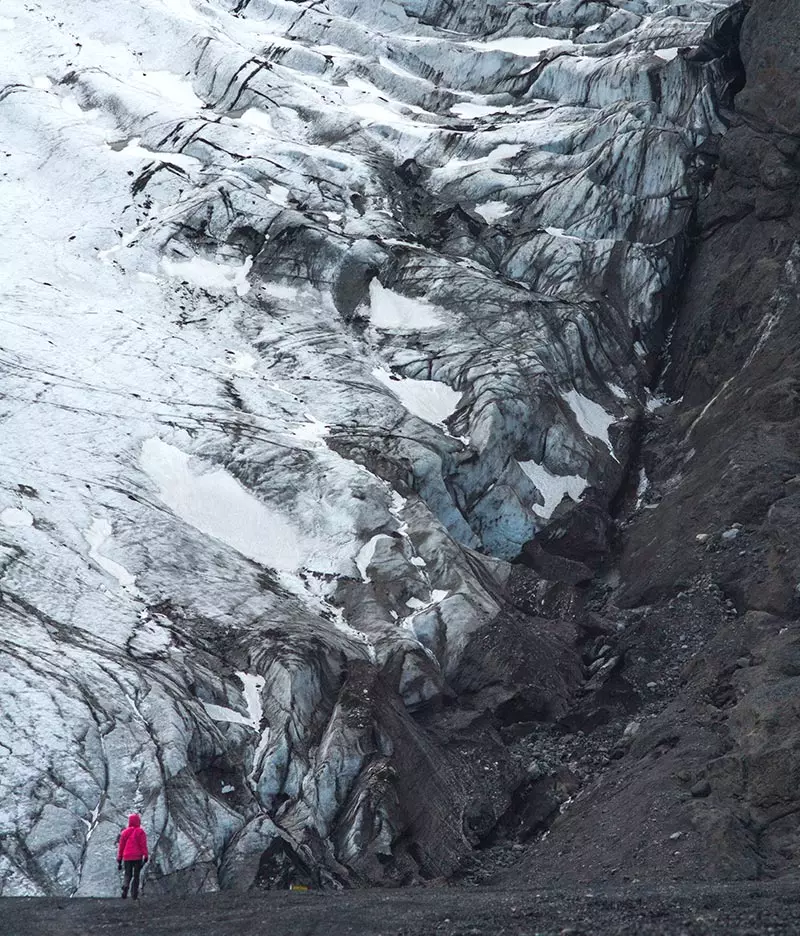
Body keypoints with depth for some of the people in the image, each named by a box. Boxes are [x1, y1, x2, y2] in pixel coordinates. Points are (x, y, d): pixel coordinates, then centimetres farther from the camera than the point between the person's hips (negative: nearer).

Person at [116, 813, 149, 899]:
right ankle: (134, 895, 6)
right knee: (136, 875, 8)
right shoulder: (140, 832, -2)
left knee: (128, 875, 10)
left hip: (127, 857, 2)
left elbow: (121, 846, 10)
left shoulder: (124, 832, 8)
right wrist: (146, 856, -7)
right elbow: (143, 845, -8)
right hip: (137, 857, -2)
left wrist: (119, 859, 15)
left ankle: (125, 886, -21)